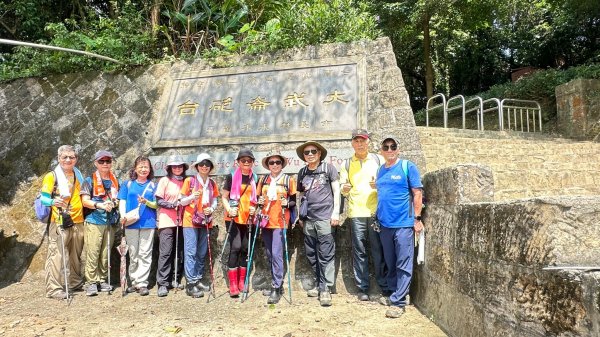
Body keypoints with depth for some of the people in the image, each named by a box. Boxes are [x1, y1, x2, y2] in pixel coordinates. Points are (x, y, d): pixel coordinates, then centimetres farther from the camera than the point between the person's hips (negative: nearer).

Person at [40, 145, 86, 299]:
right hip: (59, 222, -6)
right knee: (57, 255, -8)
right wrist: (53, 202, -30)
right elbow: (43, 198, -11)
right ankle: (54, 289, -2)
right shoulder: (52, 176, -5)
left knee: (75, 255, 14)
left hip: (78, 222, 6)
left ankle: (75, 282, 26)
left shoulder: (79, 175, 14)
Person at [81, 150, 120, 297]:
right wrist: (100, 205, -21)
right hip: (94, 222, -4)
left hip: (110, 222, 4)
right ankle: (91, 282, 3)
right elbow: (85, 201, -6)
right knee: (92, 253, -6)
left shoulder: (115, 181, 14)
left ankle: (103, 280, 19)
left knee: (106, 254, 8)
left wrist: (115, 202, -1)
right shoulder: (90, 180, 1)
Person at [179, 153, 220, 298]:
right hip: (190, 221, -5)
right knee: (191, 252, -7)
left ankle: (198, 280, 19)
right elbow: (182, 202, -2)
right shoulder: (189, 181, -3)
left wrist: (211, 209, -7)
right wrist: (192, 197, -21)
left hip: (205, 221, 5)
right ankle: (190, 284, -3)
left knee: (202, 253, 9)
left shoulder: (212, 184, 9)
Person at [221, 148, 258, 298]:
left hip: (248, 218, 4)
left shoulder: (254, 178, 7)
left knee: (245, 248, 7)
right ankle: (233, 284, -5)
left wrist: (254, 209, 0)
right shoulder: (232, 176, -2)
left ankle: (241, 282, 18)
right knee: (235, 248, -11)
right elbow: (224, 197, 1)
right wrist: (229, 210, -15)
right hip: (234, 217, -4)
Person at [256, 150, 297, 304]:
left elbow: (294, 201, 2)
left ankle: (276, 288, -3)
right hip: (266, 221, 5)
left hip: (280, 222, -5)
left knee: (276, 254, -11)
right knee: (269, 255, 11)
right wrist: (259, 202, -2)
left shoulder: (289, 180, 0)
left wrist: (287, 203, -18)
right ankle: (277, 283, 24)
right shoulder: (263, 180, 11)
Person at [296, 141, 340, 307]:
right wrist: (301, 216, 17)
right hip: (308, 219, 5)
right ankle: (319, 284, 24)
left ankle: (325, 289, 2)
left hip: (325, 217, -5)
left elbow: (336, 190, 0)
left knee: (326, 255, -4)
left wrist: (336, 212, -6)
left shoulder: (328, 168, 2)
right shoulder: (302, 173, 13)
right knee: (312, 255, 10)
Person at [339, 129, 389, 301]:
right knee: (359, 251, 4)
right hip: (356, 212, 1)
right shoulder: (347, 164, 12)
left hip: (376, 211, -1)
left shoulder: (378, 160, 9)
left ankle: (385, 286, 13)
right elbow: (343, 190, 12)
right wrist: (345, 189, -11)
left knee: (379, 250, 2)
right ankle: (362, 288, 12)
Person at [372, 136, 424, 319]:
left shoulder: (408, 167, -4)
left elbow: (417, 193, -6)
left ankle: (398, 301, 3)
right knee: (390, 263, 15)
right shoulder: (380, 170, 12)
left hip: (403, 223, -6)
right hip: (384, 224, 6)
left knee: (403, 264, -1)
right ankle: (394, 294, 28)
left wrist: (417, 218, -9)